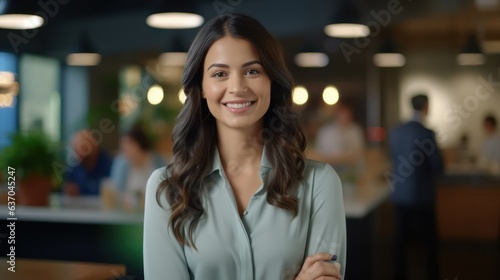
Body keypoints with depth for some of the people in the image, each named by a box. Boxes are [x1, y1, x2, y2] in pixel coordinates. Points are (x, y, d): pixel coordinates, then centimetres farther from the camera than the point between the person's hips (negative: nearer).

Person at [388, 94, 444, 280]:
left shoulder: (395, 132, 1)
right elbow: (438, 167, -12)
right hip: (421, 195, -5)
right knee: (430, 238, 10)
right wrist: (429, 173, 8)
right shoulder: (427, 134, -16)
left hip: (399, 194, 5)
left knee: (401, 237, 11)